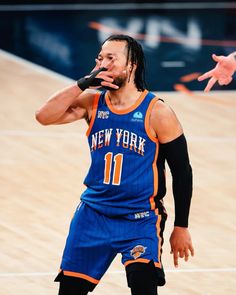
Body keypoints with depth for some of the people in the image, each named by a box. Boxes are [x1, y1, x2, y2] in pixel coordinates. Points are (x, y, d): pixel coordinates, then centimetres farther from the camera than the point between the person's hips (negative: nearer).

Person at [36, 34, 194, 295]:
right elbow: (44, 116, -13)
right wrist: (84, 83, -19)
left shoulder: (157, 113, -10)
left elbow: (182, 171, -4)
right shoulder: (91, 102, 1)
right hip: (94, 212, 4)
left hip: (141, 218, -4)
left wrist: (181, 227, -2)